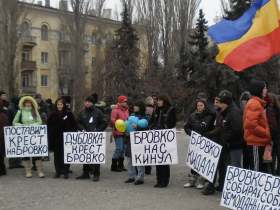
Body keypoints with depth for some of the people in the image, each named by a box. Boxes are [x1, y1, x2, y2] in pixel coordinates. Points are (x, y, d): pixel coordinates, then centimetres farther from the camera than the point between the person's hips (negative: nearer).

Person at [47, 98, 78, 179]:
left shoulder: (69, 114, -1)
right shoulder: (53, 114, 6)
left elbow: (74, 126, 2)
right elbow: (48, 125, 12)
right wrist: (50, 134, 2)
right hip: (55, 138, 3)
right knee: (57, 155, 6)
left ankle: (65, 171, 3)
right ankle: (58, 171, 14)